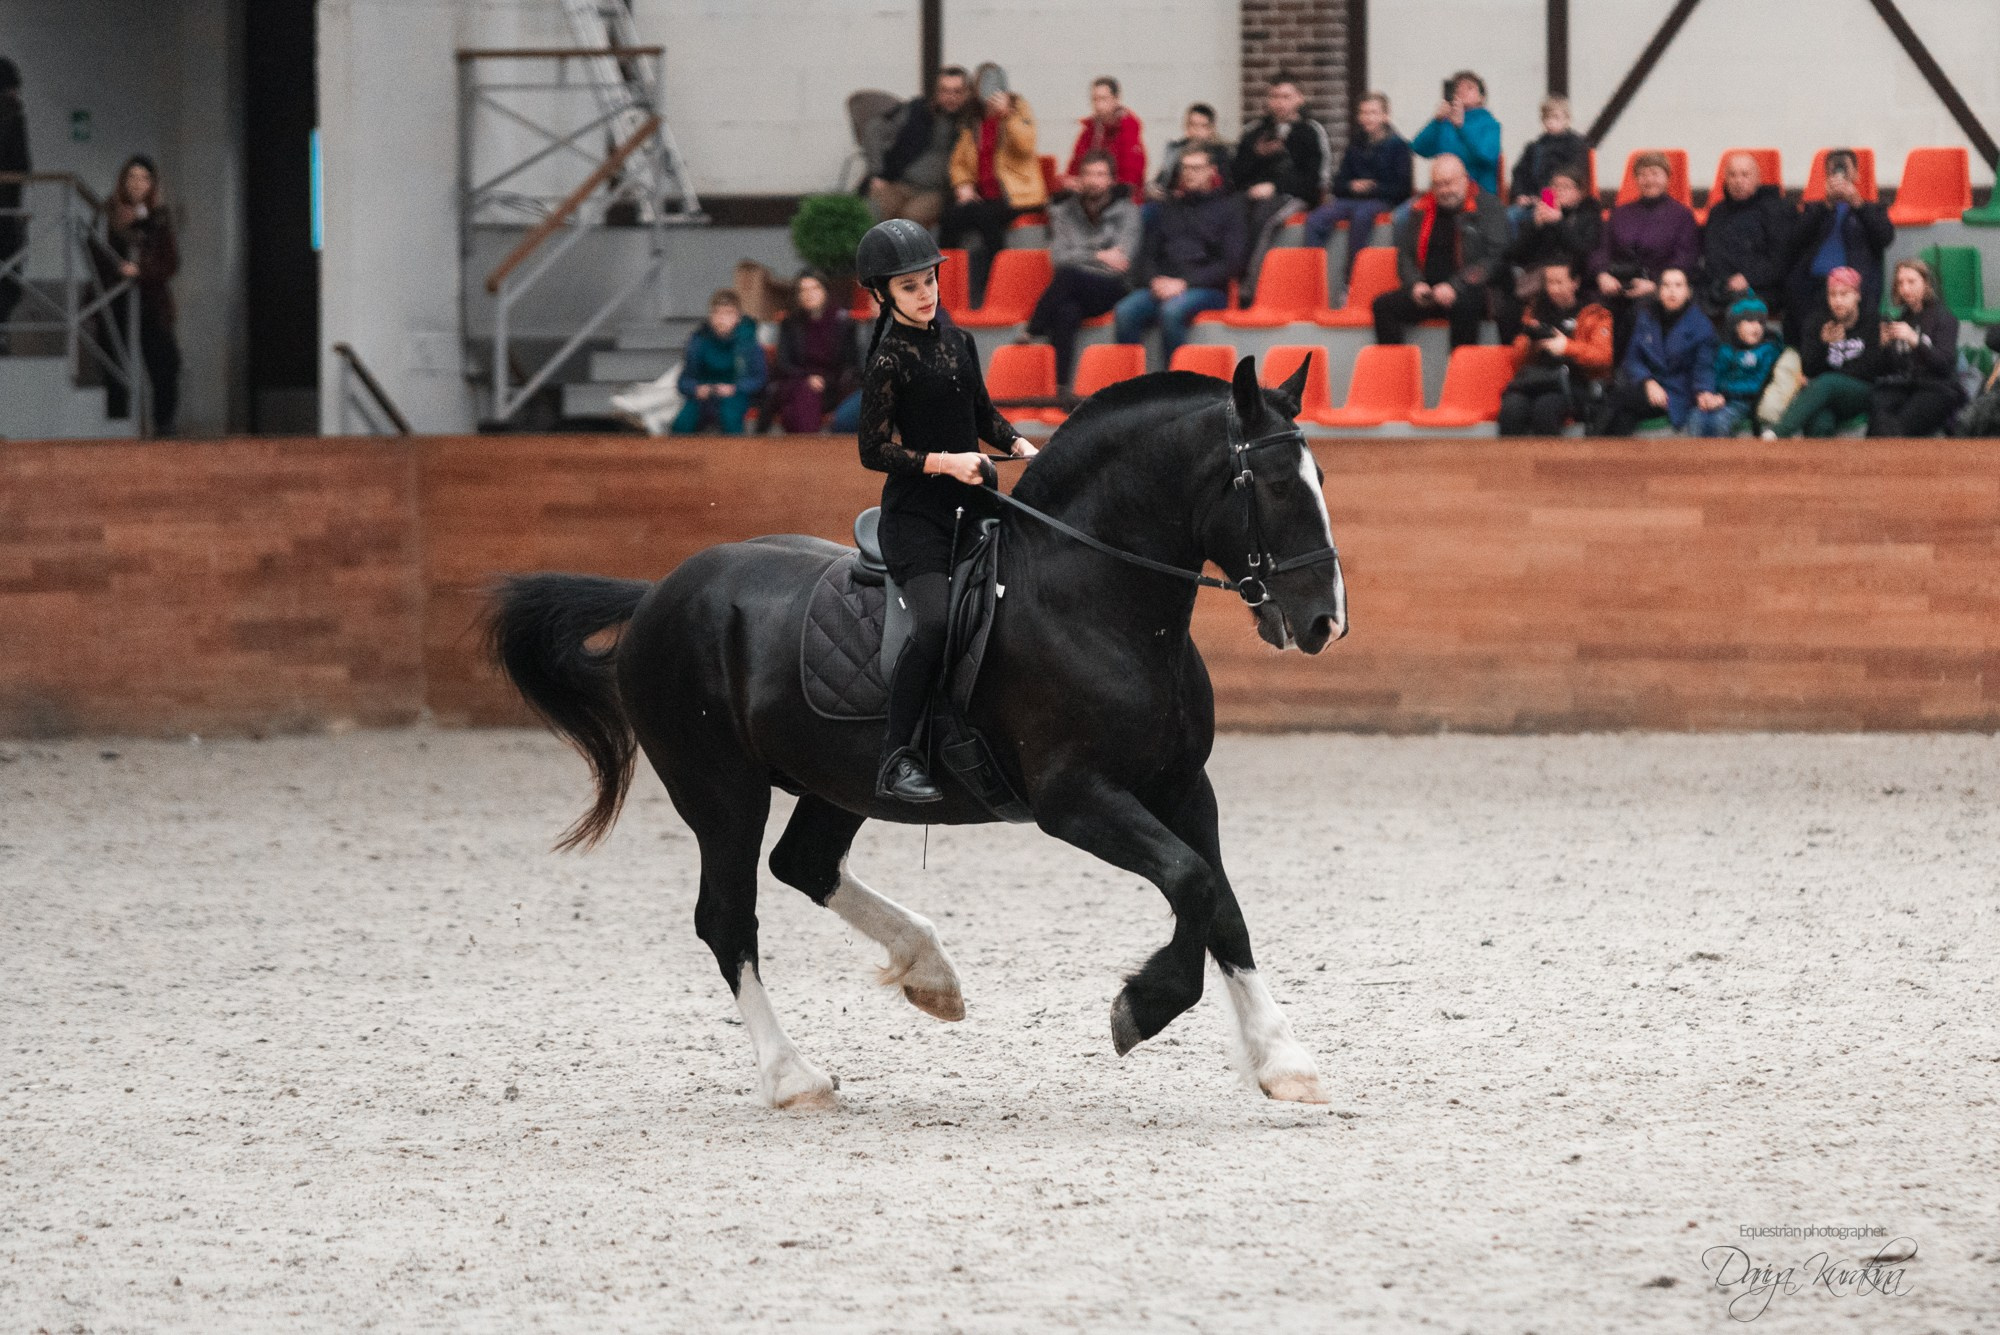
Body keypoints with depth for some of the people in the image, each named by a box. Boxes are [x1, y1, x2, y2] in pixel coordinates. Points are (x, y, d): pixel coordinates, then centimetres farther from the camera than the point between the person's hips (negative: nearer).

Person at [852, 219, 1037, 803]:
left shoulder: (957, 341, 11)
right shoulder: (889, 360, -9)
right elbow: (873, 451, -11)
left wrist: (1020, 446, 4)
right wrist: (944, 462, -21)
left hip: (970, 502, 8)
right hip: (915, 514, -8)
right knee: (934, 622, -27)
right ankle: (897, 759, -22)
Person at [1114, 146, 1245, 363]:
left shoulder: (1228, 206, 10)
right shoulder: (1170, 206, 23)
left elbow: (1230, 263, -1)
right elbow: (1147, 253, 20)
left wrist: (1186, 283, -10)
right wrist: (1155, 280, -3)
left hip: (1206, 288, -4)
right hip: (1163, 286, 4)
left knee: (1172, 310, -37)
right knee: (1125, 312, -27)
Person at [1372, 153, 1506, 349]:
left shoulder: (1486, 207, 0)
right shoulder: (1421, 209, 15)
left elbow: (1493, 258, -9)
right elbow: (1405, 254, 17)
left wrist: (1455, 287, -20)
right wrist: (1415, 284, -5)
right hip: (1428, 291, 5)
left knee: (1461, 305, -39)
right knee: (1383, 306, -17)